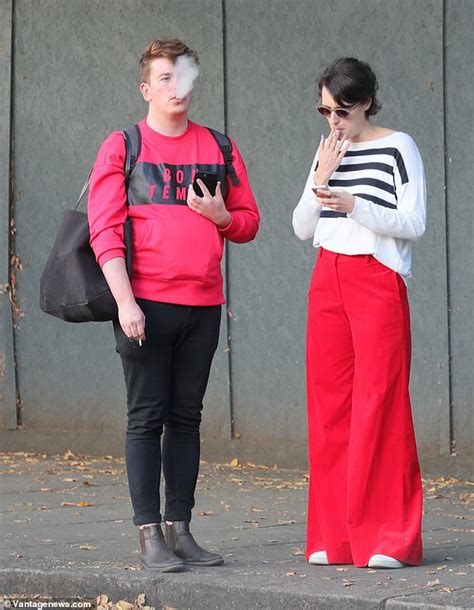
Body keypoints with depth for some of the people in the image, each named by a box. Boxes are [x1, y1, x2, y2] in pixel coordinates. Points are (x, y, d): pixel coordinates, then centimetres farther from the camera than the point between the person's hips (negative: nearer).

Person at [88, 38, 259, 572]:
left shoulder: (219, 148, 12)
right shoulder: (122, 148, 1)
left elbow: (248, 222, 16)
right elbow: (105, 231, -5)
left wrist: (218, 214, -7)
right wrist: (125, 302, -14)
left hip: (203, 306, 4)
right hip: (145, 304, -4)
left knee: (186, 418, 7)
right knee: (147, 417, -3)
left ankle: (179, 529, 11)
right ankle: (149, 534, -2)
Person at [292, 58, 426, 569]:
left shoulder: (398, 148, -3)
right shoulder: (328, 153, 13)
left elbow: (413, 223, -8)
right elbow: (302, 229, 11)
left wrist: (354, 204, -20)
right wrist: (321, 178, -3)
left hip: (378, 281, -5)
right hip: (328, 281, 6)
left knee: (380, 402, -9)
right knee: (329, 402, 2)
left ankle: (389, 539, -5)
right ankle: (334, 536, 7)